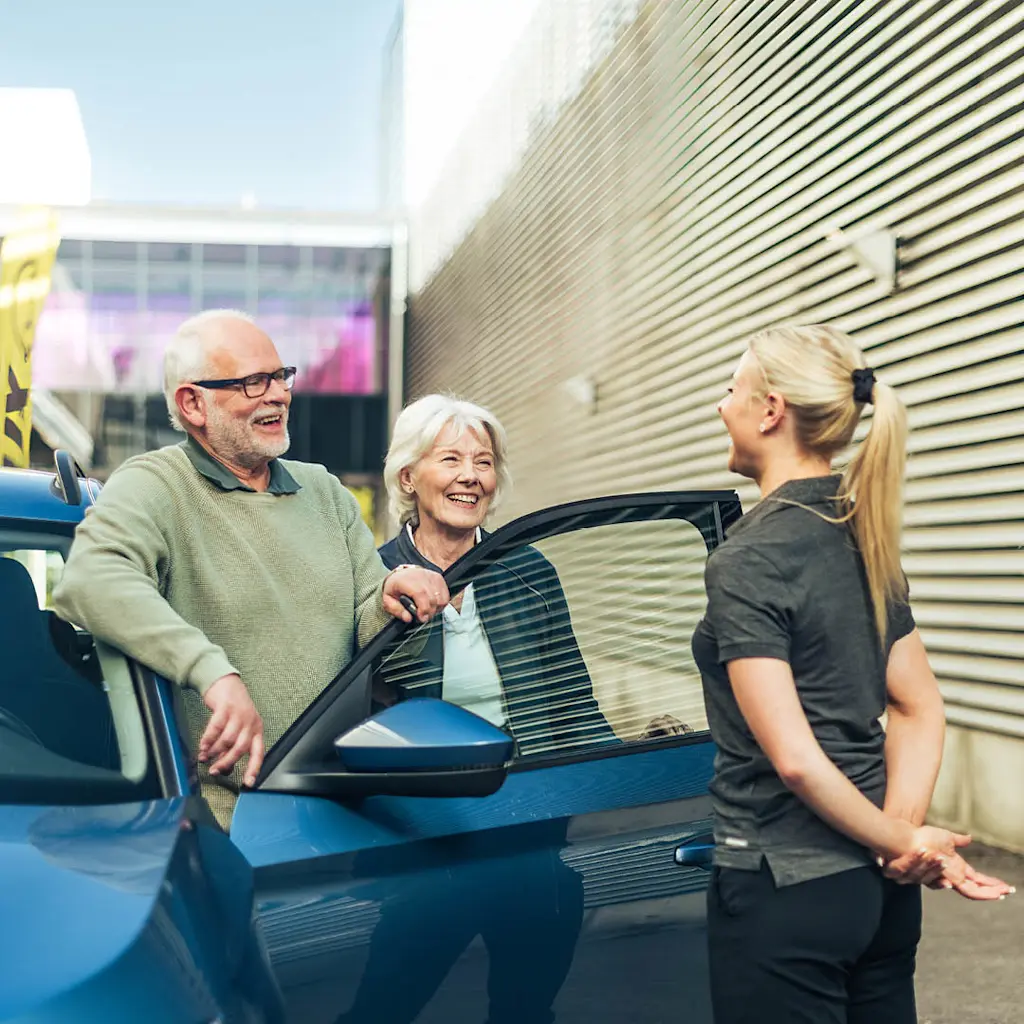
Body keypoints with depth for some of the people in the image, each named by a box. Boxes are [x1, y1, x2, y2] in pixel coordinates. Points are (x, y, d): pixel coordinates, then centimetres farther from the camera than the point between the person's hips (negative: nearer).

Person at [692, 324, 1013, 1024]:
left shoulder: (746, 560, -17)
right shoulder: (865, 543, 7)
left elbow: (795, 758, -21)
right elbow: (921, 711, 8)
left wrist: (902, 843, -10)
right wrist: (903, 834, -3)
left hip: (784, 888, -8)